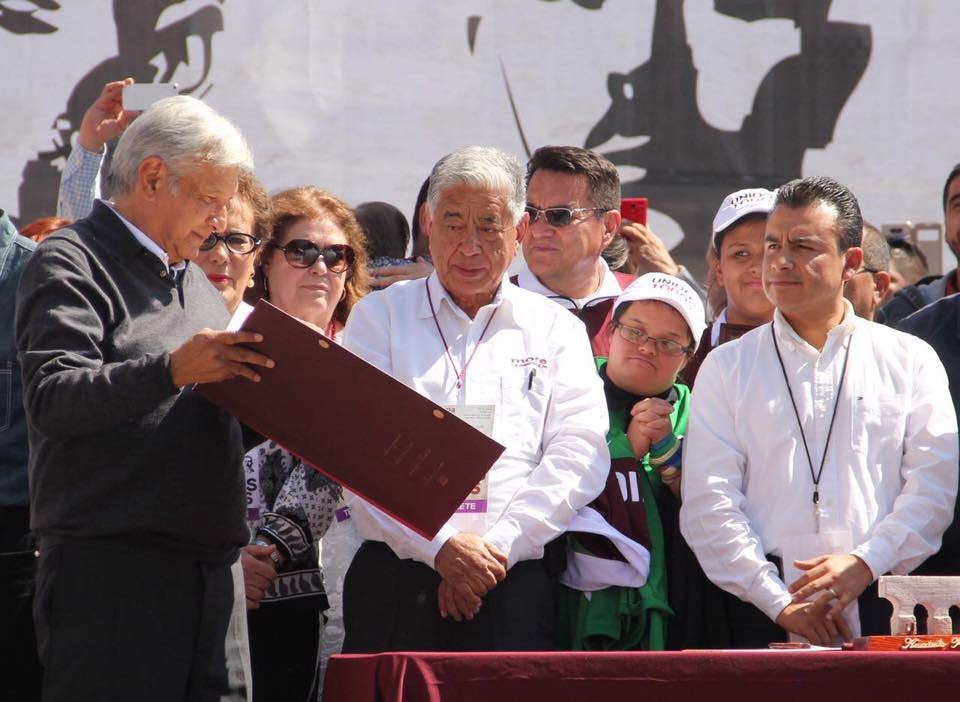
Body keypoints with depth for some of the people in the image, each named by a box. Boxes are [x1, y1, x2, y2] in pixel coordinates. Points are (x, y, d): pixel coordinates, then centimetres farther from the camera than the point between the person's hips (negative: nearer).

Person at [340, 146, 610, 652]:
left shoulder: (556, 331, 15)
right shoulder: (379, 317, 12)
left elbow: (579, 455, 2)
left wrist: (497, 545, -11)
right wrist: (440, 547, -12)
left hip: (515, 584, 0)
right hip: (396, 581, 0)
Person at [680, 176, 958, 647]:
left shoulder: (910, 361, 12)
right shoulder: (726, 368, 11)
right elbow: (708, 505, 2)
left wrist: (865, 563, -12)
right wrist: (780, 603, -9)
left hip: (883, 612, 0)